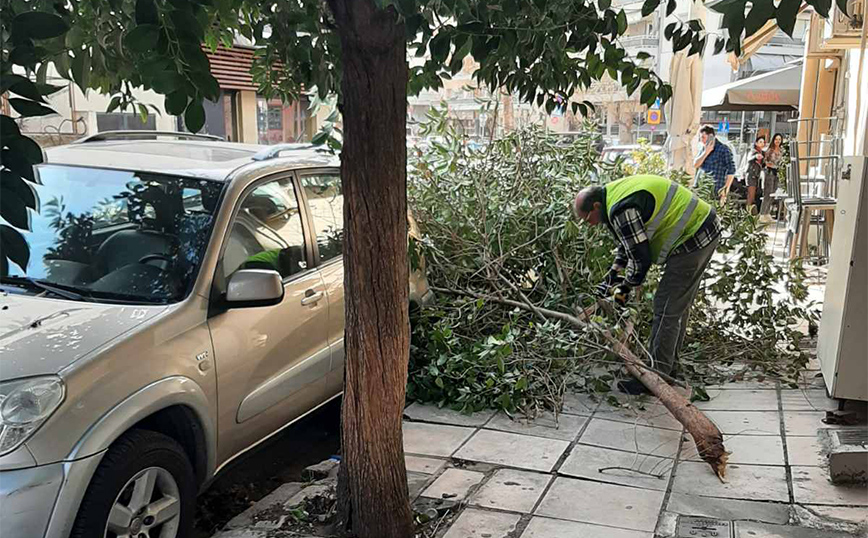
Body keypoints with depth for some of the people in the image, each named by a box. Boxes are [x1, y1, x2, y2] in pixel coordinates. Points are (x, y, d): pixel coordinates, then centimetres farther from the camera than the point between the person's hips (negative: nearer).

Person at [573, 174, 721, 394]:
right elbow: (629, 242, 21)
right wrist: (613, 275, 16)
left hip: (692, 240, -11)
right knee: (679, 306, 19)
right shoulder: (615, 192, 10)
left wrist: (625, 288, -3)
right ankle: (668, 365, 31)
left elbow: (640, 259, -18)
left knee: (667, 310, -6)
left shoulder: (622, 210, -23)